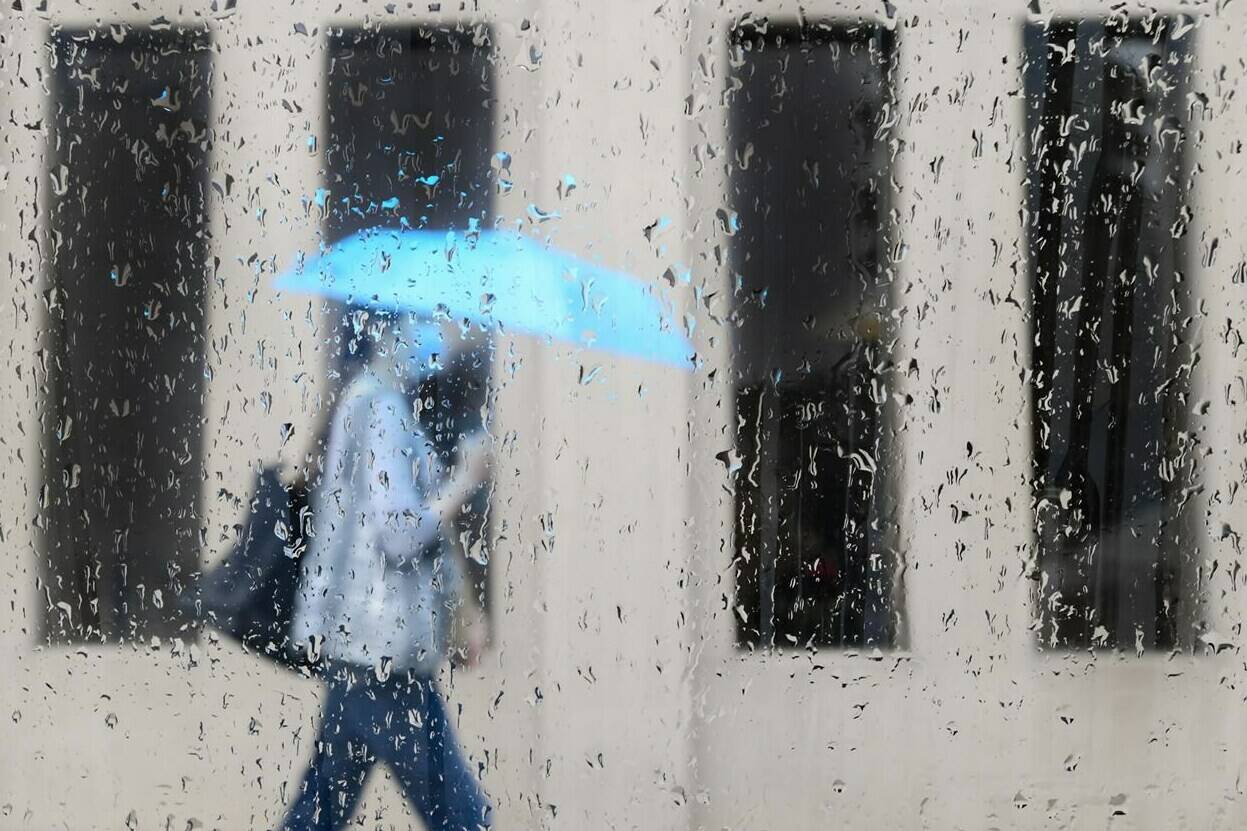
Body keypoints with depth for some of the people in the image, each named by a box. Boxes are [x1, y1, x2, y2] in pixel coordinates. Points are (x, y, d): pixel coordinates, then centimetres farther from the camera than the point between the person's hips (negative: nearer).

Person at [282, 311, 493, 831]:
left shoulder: (387, 407, 17)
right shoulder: (378, 408, -14)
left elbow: (428, 536, 24)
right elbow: (403, 534, -21)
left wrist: (464, 611, 24)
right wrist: (466, 480, -9)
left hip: (359, 639, 10)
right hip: (384, 651, -10)